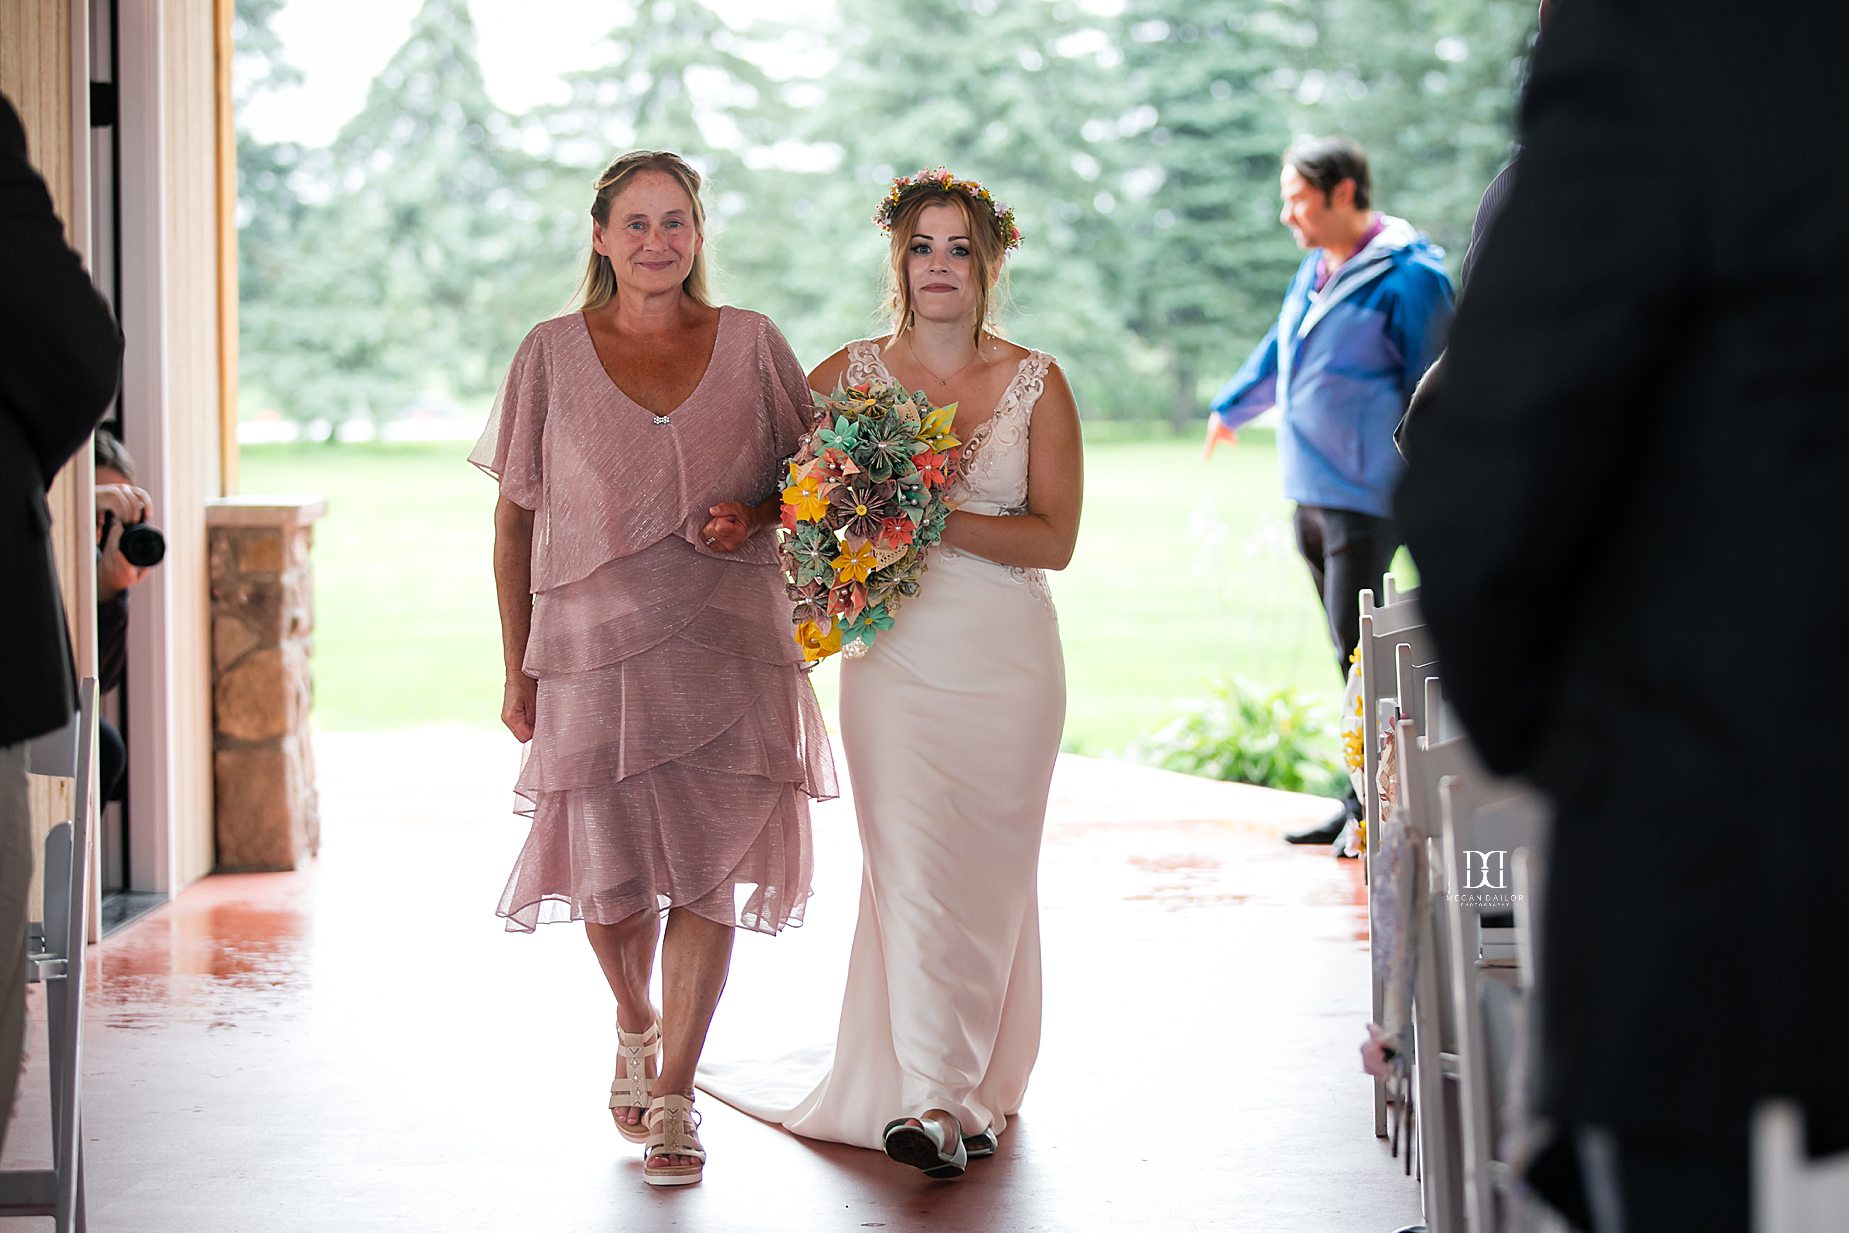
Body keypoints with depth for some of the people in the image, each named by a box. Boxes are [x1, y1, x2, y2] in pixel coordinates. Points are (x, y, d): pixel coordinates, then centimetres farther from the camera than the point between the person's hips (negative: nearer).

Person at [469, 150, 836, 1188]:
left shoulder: (752, 344, 5)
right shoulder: (553, 354, 3)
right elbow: (515, 518, 6)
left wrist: (756, 514, -9)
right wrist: (517, 666, 3)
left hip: (729, 644, 0)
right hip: (594, 642, 0)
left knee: (709, 868, -2)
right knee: (612, 868, 4)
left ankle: (675, 1100, 9)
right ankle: (637, 1029, 36)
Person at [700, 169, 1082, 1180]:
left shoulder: (1037, 384, 2)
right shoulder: (850, 375, 4)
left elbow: (1054, 539, -5)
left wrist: (935, 517, -16)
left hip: (1010, 660, 1)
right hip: (897, 651, -1)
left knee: (991, 869, 6)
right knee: (913, 864, -9)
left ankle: (977, 1085, 20)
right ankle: (927, 1099, -8)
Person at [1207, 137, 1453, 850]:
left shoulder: (1409, 277, -11)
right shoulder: (1318, 267, 14)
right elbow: (1280, 349, 32)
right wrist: (1232, 407, 47)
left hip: (1367, 495, -8)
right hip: (1310, 490, 8)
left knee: (1358, 649, -8)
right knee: (1349, 651, 10)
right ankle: (1361, 807, 15)